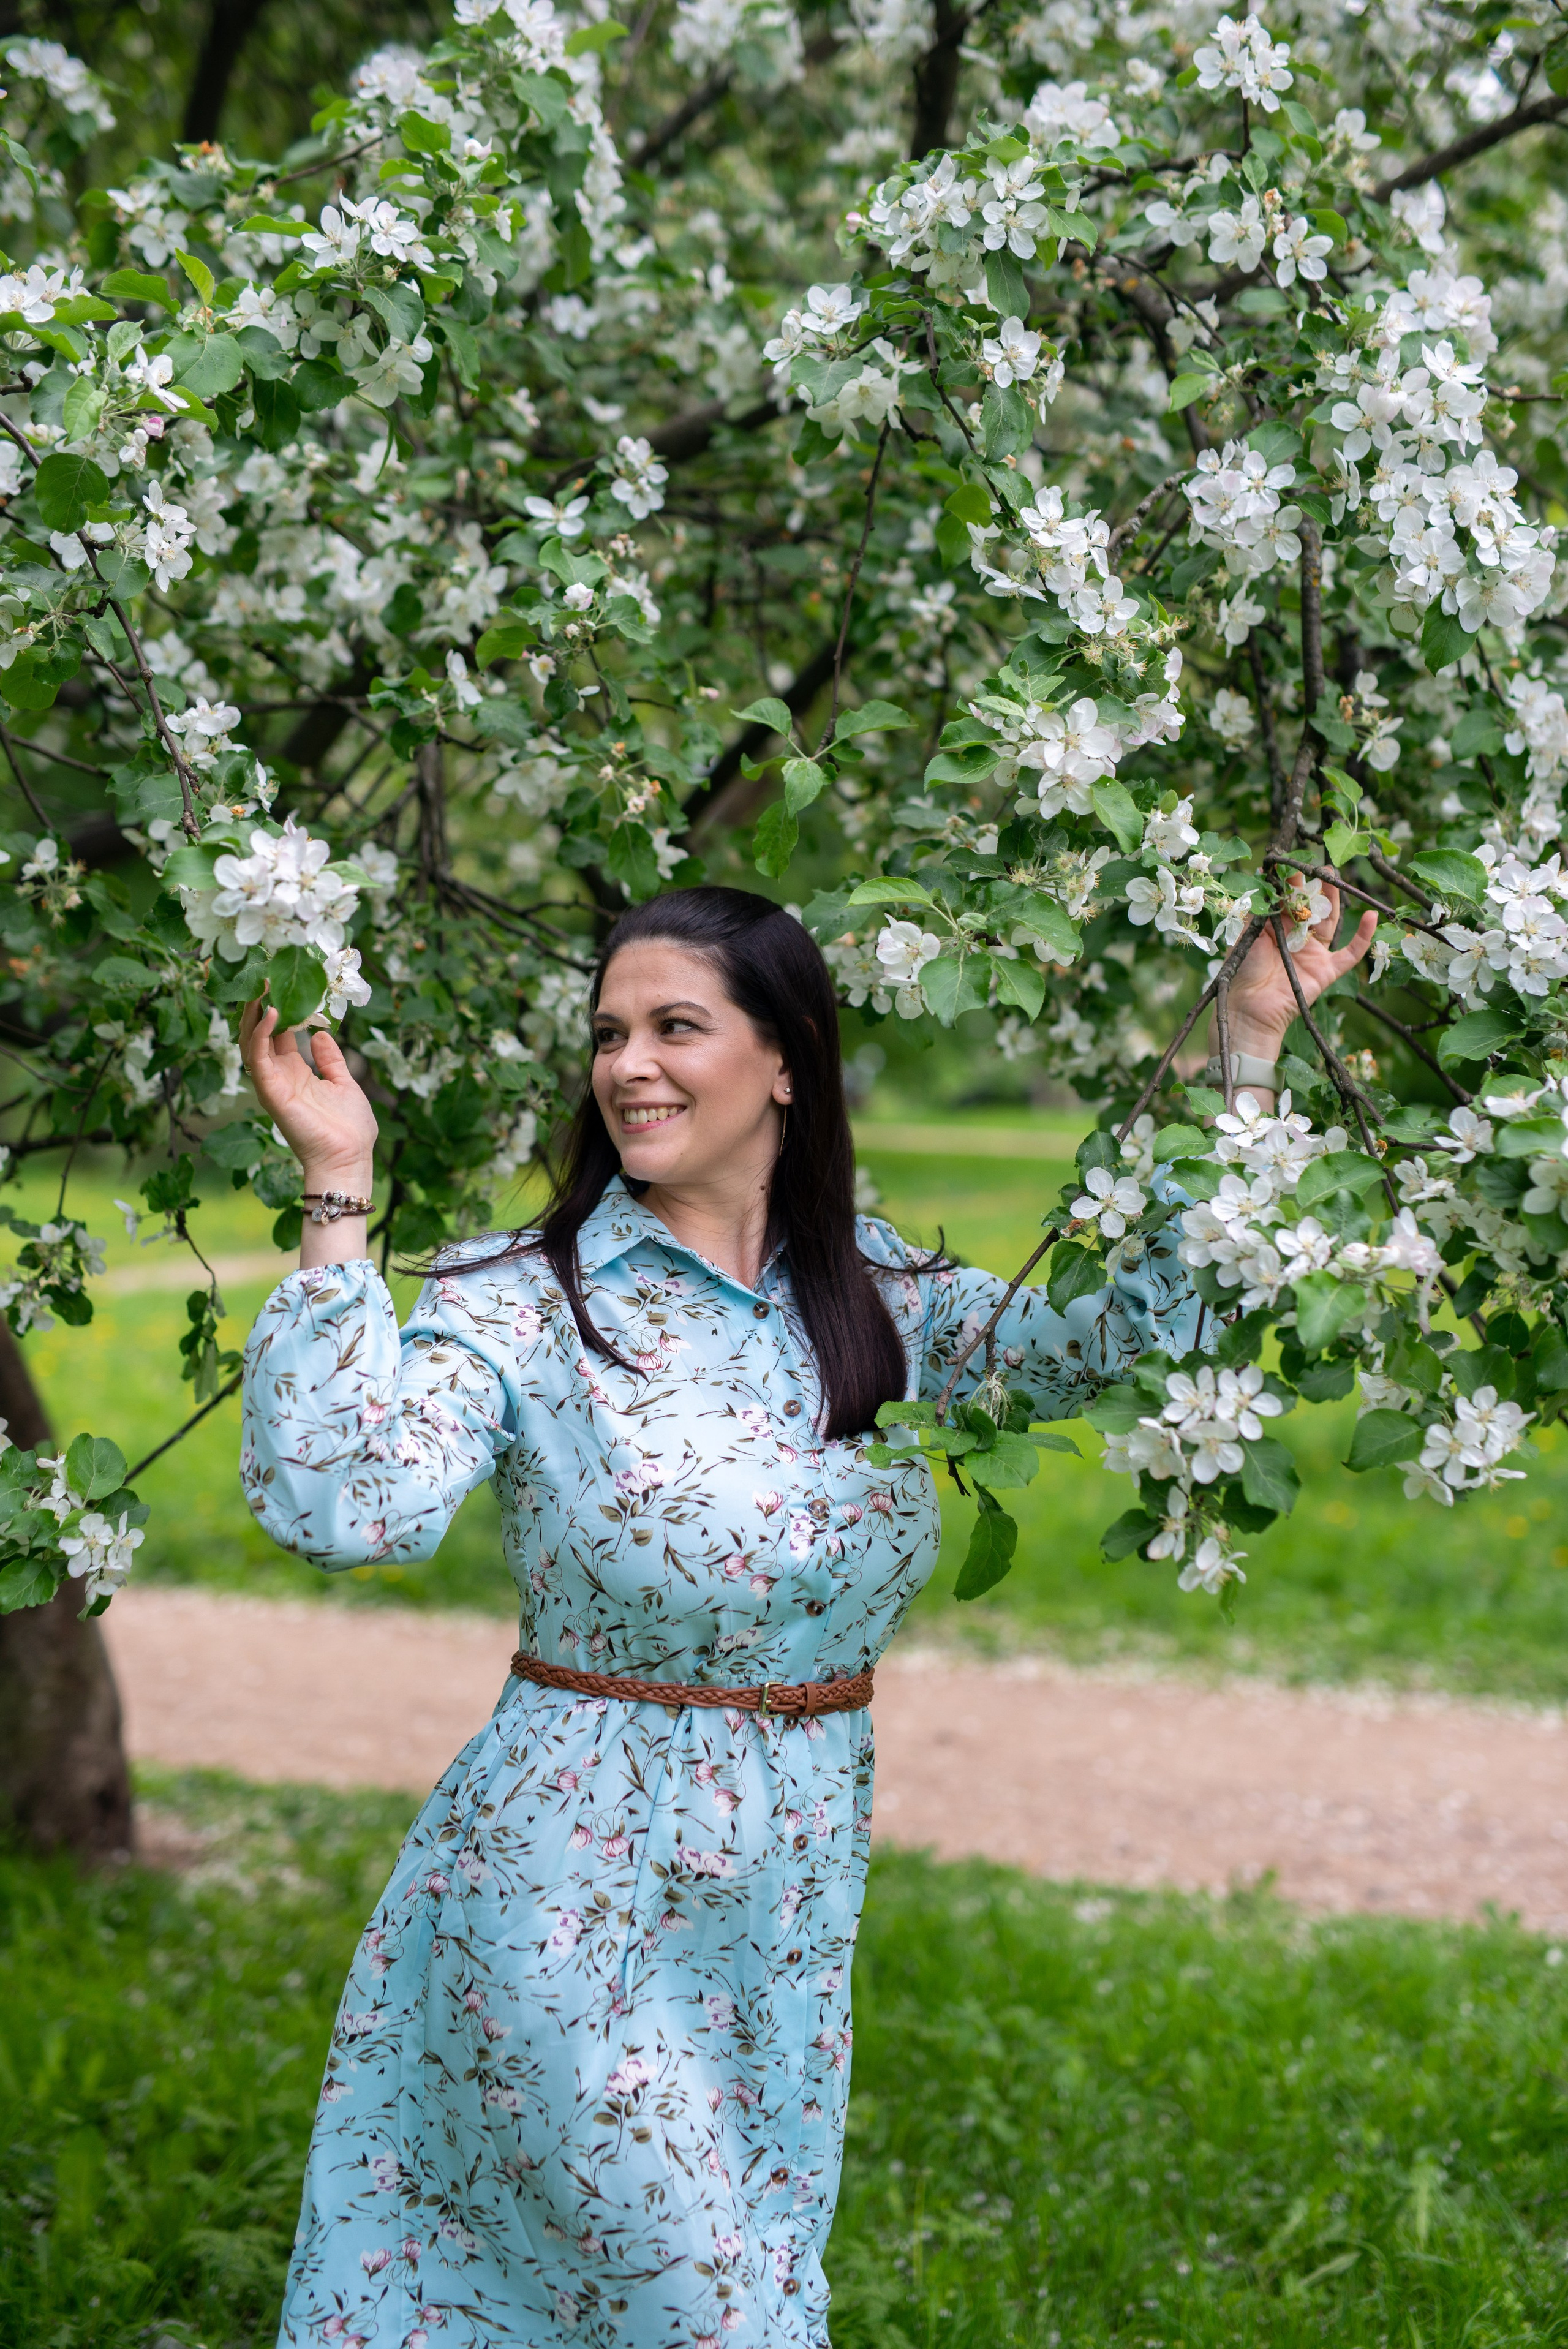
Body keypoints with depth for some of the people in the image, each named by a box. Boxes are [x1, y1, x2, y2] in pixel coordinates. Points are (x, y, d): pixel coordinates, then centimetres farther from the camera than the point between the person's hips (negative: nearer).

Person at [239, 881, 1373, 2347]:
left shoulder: (878, 1293, 4)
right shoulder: (521, 1302, -11)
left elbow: (1135, 1332, 7)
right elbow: (342, 1506, -26)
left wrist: (1248, 1038, 3)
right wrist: (337, 1190, -28)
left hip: (809, 1892, 5)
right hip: (584, 1892, -5)